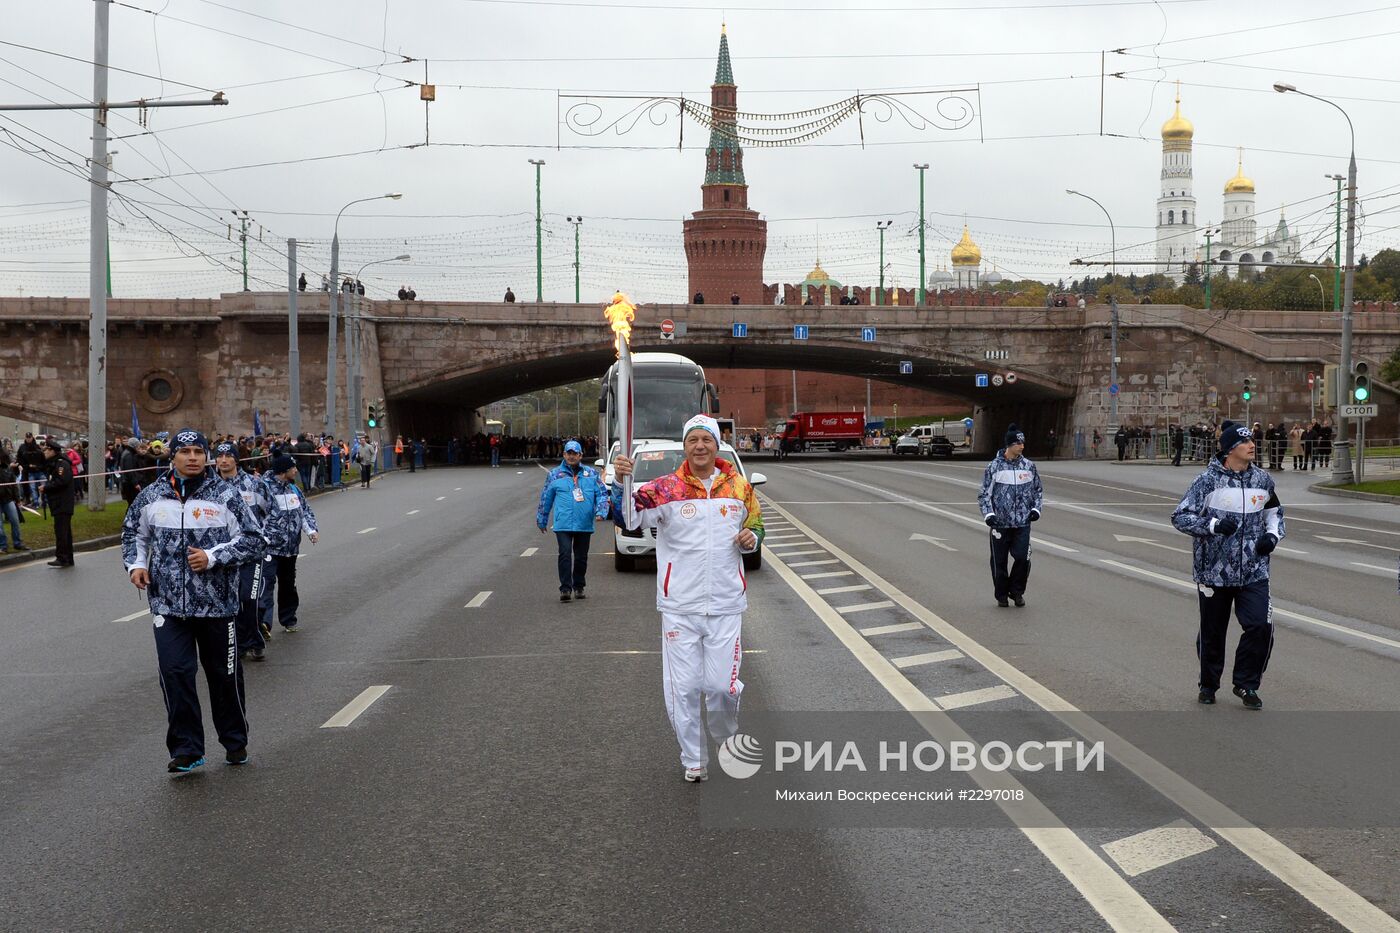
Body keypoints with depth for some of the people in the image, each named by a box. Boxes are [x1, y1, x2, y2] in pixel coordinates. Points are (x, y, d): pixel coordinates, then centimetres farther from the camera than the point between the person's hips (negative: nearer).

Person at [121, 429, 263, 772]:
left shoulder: (225, 496, -4)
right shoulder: (152, 496, 5)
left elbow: (252, 540, -4)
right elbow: (133, 531, 22)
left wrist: (212, 557, -15)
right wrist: (136, 564, 5)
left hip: (217, 603, -1)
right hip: (168, 604, 2)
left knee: (224, 675, 10)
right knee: (175, 673, -7)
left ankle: (235, 743, 28)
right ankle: (186, 749, 3)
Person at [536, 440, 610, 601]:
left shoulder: (591, 474, 10)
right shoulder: (555, 475, 7)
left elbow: (602, 494, 9)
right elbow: (545, 499, 14)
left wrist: (601, 512, -7)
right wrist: (542, 520, 17)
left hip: (585, 525, 2)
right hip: (563, 525, -2)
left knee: (581, 557, 9)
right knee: (565, 554, -14)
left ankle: (579, 587, 23)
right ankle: (565, 589, -14)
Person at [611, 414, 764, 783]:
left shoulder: (739, 487, 4)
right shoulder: (665, 489, -5)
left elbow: (756, 525, 19)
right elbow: (627, 518, -15)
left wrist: (751, 538, -4)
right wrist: (621, 482, -32)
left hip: (725, 605, 1)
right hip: (679, 605, -1)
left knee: (723, 684, 1)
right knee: (683, 687, 4)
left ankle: (728, 741, 32)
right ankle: (693, 759, 21)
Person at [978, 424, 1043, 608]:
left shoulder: (1029, 466, 6)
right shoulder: (994, 466, -2)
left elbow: (1038, 490, 18)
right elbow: (985, 493, 2)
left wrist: (1036, 508, 3)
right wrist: (988, 513, -10)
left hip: (1022, 523, 1)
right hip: (1000, 522, -1)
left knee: (1022, 558, -9)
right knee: (999, 561, 5)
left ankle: (1017, 591, 12)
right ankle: (1001, 595, 22)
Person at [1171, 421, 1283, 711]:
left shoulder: (1262, 479, 6)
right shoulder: (1208, 480, -9)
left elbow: (1274, 510, 26)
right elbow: (1180, 517, -9)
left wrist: (1273, 535, 7)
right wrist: (1213, 526, -23)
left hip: (1254, 571, 3)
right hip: (1214, 570, -3)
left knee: (1261, 626, -12)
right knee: (1212, 632, 9)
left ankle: (1246, 684, 7)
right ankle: (1209, 685, 31)